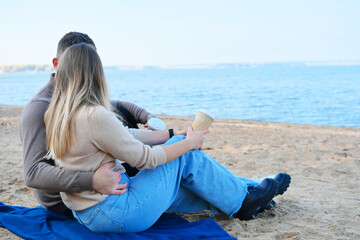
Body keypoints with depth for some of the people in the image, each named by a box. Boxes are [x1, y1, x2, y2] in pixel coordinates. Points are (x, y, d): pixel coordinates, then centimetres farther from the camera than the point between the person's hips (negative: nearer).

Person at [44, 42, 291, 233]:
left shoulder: (61, 113, 5)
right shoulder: (95, 116, -25)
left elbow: (125, 135, 8)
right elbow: (144, 157, -17)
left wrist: (172, 134, 11)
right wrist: (188, 142, -2)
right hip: (114, 214, -9)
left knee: (179, 182, 16)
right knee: (185, 156, -1)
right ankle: (242, 201, 18)